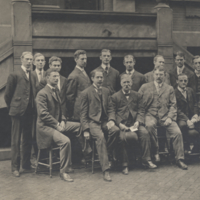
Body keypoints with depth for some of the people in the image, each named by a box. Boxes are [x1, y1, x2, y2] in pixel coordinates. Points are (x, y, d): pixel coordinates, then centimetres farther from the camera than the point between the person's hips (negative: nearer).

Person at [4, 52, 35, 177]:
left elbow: (34, 93, 13)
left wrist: (32, 107, 4)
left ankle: (26, 164, 23)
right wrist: (13, 107, 6)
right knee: (16, 140, 1)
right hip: (18, 111, -5)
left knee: (28, 139, 12)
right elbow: (8, 95, 1)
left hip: (29, 112, 5)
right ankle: (15, 167, 8)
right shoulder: (15, 75, -4)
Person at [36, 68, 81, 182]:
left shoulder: (56, 91, 16)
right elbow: (43, 114, -20)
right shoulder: (42, 94, -13)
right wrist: (57, 125, -20)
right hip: (46, 126, -9)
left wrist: (62, 121, 2)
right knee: (65, 141, -30)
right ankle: (64, 171, -17)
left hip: (58, 123, 9)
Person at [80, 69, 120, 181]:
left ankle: (106, 155, -9)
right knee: (100, 137, -33)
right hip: (92, 122, -4)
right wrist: (86, 130, -10)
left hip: (104, 121, 4)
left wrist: (111, 120, -1)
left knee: (116, 130, -28)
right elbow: (83, 113, -1)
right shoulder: (86, 93, 1)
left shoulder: (106, 91, 16)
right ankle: (106, 170, -33)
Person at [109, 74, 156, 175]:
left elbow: (141, 110, 13)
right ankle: (124, 164, -19)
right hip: (122, 124, -3)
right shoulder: (115, 97, 11)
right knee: (131, 136, -33)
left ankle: (146, 160, -15)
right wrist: (119, 124, -13)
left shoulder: (137, 95, 19)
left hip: (134, 123, 3)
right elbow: (112, 112, 3)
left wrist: (138, 121, -7)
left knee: (145, 133, -27)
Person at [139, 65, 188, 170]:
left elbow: (173, 105, 9)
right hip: (151, 115, -1)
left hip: (165, 116, 1)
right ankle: (155, 151, -15)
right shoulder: (145, 87, 12)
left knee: (177, 132, -22)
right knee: (150, 125, -37)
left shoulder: (169, 89, 16)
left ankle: (179, 159, -6)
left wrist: (170, 118, -8)